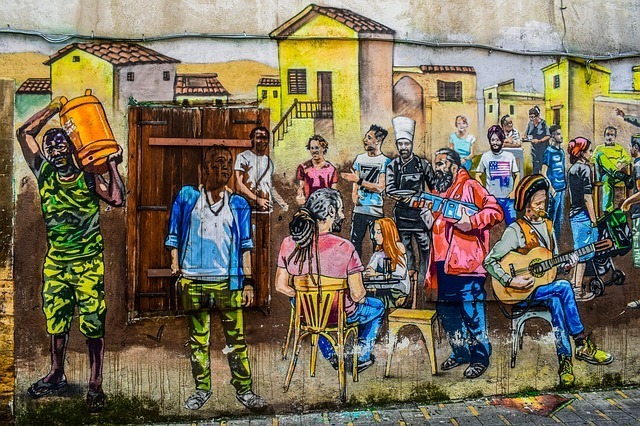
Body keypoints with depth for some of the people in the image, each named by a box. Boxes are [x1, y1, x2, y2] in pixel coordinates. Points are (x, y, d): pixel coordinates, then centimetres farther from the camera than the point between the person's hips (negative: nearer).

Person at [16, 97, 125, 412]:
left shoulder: (88, 178, -5)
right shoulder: (44, 173, 4)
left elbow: (117, 199, -20)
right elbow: (25, 133, 5)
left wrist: (112, 166, -15)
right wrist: (54, 108, 4)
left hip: (88, 264, -4)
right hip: (55, 262, 4)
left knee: (93, 326, -2)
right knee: (55, 322, 16)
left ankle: (95, 384, 7)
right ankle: (56, 375, 34)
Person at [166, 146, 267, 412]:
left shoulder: (238, 204, 9)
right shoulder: (187, 197, 8)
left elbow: (245, 246, 8)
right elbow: (174, 235, 10)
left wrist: (248, 282, 3)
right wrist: (175, 264, -1)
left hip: (228, 281, 0)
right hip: (194, 281, 0)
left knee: (236, 339, 1)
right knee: (198, 339, 9)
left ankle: (244, 390, 12)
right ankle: (202, 389, 23)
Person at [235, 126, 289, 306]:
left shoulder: (269, 161, 19)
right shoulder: (243, 157, 5)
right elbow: (239, 184, -3)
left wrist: (282, 203, 12)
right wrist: (257, 199, -12)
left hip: (267, 211, 5)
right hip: (250, 211, -4)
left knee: (266, 252, 3)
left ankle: (264, 295, 9)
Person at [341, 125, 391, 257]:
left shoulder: (385, 162, -6)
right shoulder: (360, 158, 10)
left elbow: (380, 187, -13)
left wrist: (358, 180, -18)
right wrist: (354, 194, -3)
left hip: (376, 211, -4)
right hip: (359, 209, 4)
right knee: (355, 241, 4)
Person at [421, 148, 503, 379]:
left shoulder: (469, 186, -3)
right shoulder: (437, 191, 20)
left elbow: (496, 211, -12)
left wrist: (471, 221, -22)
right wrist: (429, 219, 5)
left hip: (466, 261, -8)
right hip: (443, 262, 8)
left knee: (472, 312, -4)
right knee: (446, 310, 13)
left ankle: (480, 357, 11)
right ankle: (460, 352, 29)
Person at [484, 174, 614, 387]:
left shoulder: (547, 225, 11)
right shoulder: (516, 230, -12)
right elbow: (489, 261, -17)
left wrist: (564, 266, -4)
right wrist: (511, 281, -27)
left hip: (545, 287, 6)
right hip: (522, 292, -6)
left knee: (555, 301, -28)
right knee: (563, 287, -26)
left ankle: (565, 358, -24)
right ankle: (582, 344, -15)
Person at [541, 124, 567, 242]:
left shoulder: (561, 151, 12)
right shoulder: (549, 152, -10)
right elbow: (543, 173, -13)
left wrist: (565, 183, 15)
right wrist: (551, 188, -17)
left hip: (562, 188, 8)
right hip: (554, 189, -8)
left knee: (560, 216, 15)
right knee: (551, 217, -2)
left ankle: (557, 239, 26)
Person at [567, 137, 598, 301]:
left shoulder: (572, 169, 13)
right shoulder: (584, 168, -14)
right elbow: (587, 197, -18)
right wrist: (593, 220, -13)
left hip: (574, 214, 9)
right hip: (583, 215, -9)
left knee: (578, 250, 17)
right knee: (583, 253, -2)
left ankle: (574, 284, 25)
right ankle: (578, 290, 3)